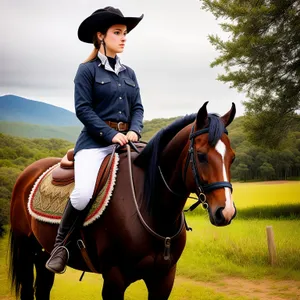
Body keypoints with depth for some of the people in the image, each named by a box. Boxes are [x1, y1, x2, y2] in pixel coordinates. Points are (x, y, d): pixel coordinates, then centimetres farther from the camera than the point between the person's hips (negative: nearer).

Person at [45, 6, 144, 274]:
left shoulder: (129, 73, 18)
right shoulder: (87, 70, 1)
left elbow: (138, 107, 14)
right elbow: (83, 109, -7)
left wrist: (134, 131, -6)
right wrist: (111, 135, -15)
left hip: (125, 140, 6)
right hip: (95, 142, -5)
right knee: (84, 193, -27)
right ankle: (61, 244, -4)